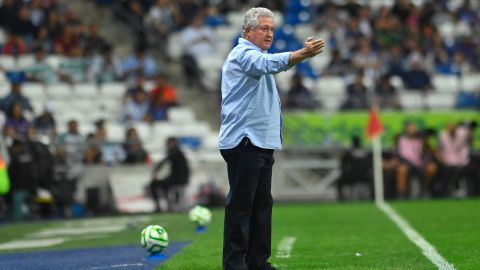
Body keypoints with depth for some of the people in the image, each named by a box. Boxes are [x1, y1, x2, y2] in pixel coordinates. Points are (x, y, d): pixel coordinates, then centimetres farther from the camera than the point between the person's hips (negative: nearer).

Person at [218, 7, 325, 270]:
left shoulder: (254, 56, 27)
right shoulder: (243, 53, -11)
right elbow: (271, 63, -31)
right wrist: (303, 53, -43)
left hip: (262, 142, 11)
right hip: (244, 142, -11)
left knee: (262, 204, 11)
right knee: (241, 204, -9)